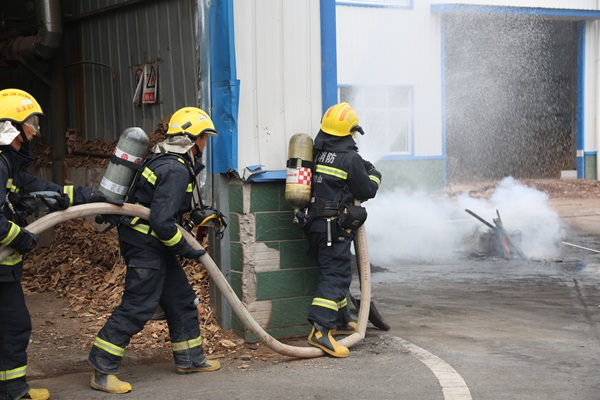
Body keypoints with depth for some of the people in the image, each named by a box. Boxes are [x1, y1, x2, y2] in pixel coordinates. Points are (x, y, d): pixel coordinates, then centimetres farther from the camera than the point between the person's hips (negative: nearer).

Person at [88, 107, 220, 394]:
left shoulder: (167, 161, 12)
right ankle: (101, 371, -3)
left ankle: (189, 358, 29)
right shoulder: (176, 171, -21)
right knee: (136, 308, -9)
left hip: (154, 244, 11)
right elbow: (162, 222, -27)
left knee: (181, 299, 17)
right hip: (146, 246, -11)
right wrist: (186, 249, -15)